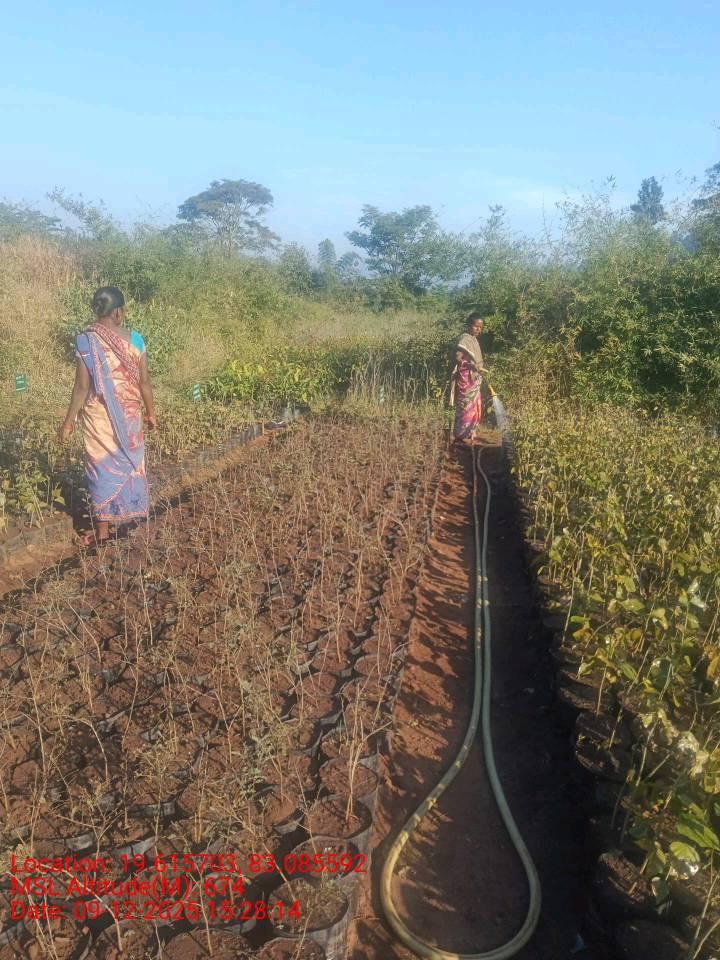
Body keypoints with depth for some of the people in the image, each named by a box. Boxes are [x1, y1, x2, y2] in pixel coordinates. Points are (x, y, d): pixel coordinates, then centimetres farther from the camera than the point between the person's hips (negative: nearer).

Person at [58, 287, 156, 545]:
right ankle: (133, 510, 34)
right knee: (130, 460, 19)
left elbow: (82, 387, -13)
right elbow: (144, 381, -2)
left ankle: (102, 528, 10)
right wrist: (150, 412, 11)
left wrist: (69, 421, -3)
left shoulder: (86, 341, -13)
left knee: (102, 466, 5)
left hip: (99, 416, -2)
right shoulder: (134, 339, -6)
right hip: (129, 413, 2)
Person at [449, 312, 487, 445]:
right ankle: (461, 435, 4)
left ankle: (468, 433, 25)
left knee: (474, 407, 15)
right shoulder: (465, 339, -16)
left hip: (474, 379, 10)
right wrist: (473, 366, -36)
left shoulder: (473, 339, 12)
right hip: (466, 379, -10)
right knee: (466, 407, -4)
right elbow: (457, 358, -27)